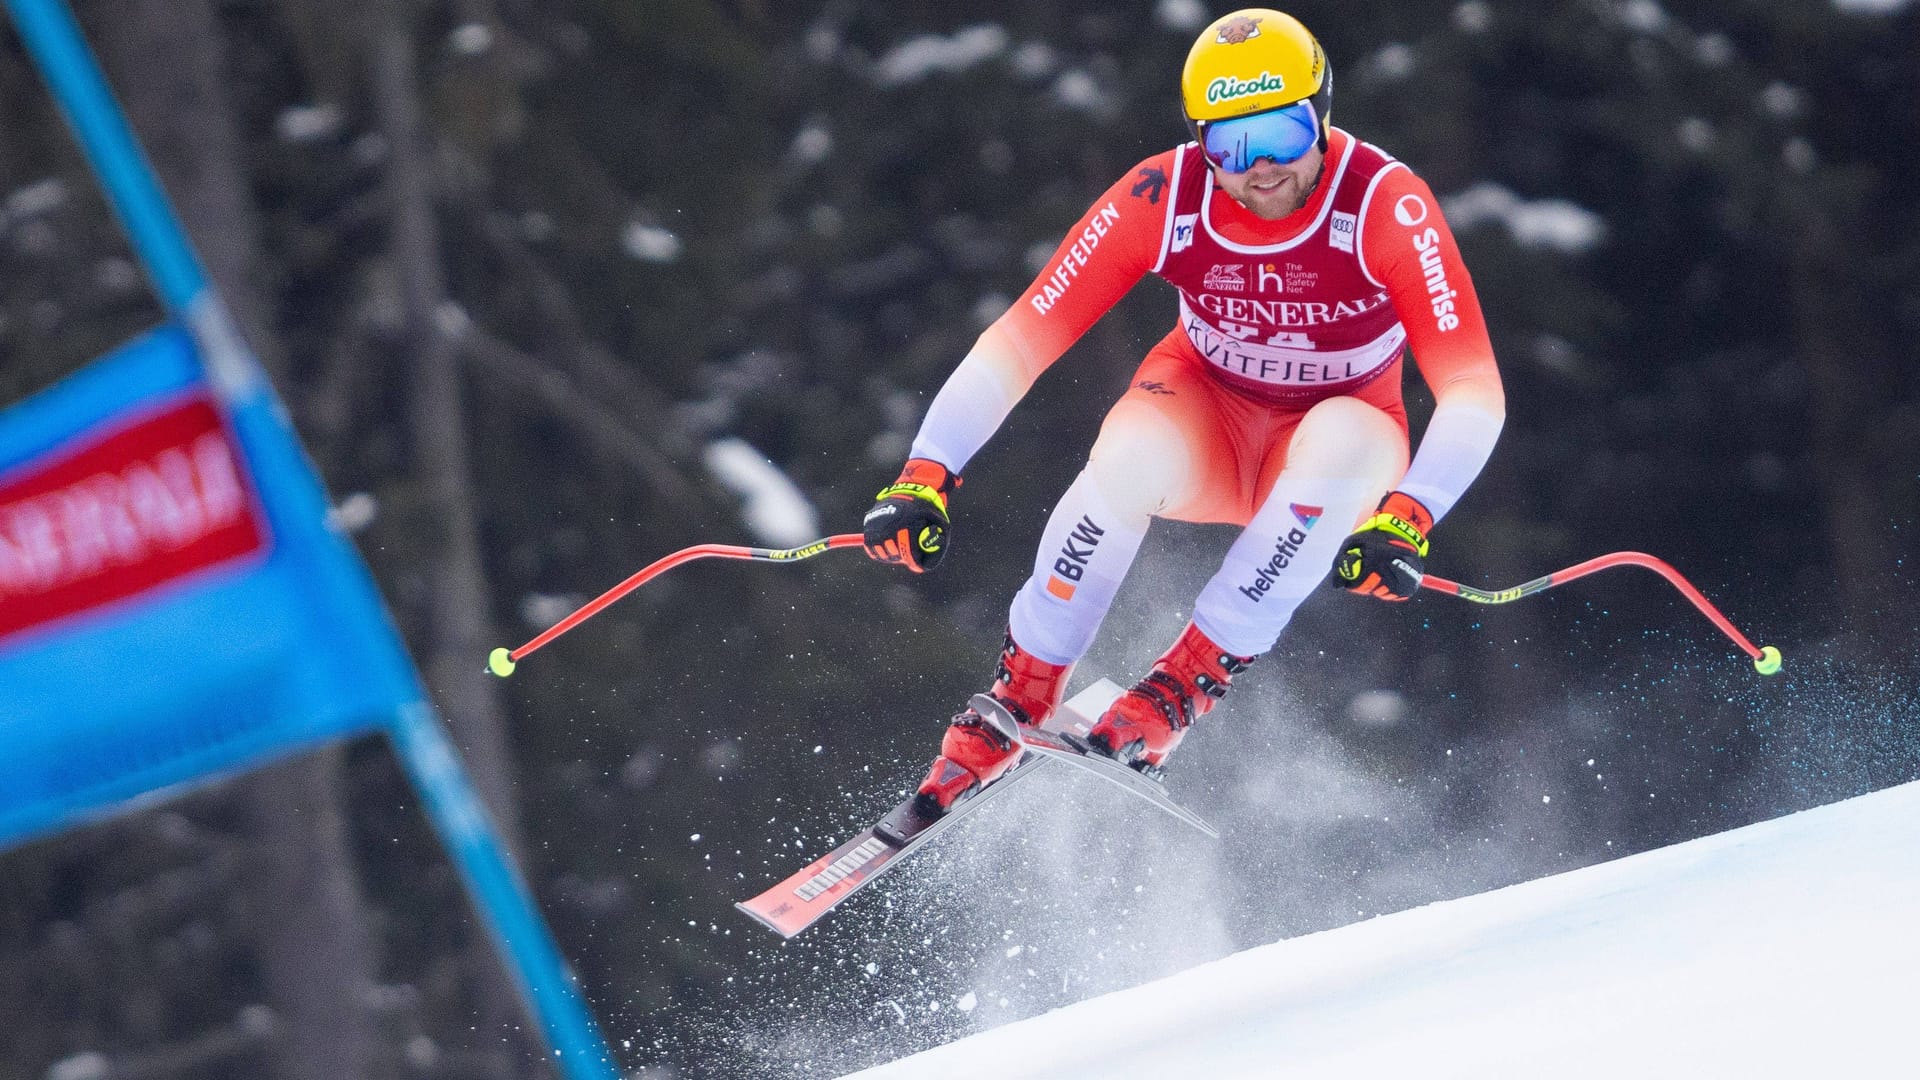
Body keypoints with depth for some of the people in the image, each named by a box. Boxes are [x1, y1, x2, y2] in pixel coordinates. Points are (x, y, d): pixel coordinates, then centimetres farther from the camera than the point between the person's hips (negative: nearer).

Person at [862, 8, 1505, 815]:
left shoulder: (1384, 204, -27)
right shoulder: (1164, 199, -21)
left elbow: (1474, 392, -30)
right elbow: (1019, 342, -20)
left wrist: (1405, 520, -46)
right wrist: (926, 475, -31)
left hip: (1337, 442, -1)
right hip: (1207, 417, 1)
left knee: (1345, 438, -37)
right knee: (1130, 455, -34)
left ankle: (1193, 678, -26)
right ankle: (1016, 699, -16)